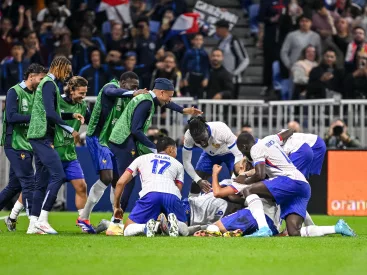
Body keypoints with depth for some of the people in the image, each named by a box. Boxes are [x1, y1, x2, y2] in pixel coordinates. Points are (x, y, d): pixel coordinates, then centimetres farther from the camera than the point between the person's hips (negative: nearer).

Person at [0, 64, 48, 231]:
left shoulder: (33, 94, 15)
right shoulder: (14, 92, -9)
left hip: (26, 145, 8)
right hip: (15, 144, -8)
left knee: (14, 185, 9)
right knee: (29, 182, -11)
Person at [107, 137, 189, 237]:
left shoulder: (142, 158, 32)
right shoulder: (178, 164, 32)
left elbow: (121, 183, 25)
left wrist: (117, 206, 35)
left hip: (149, 194, -1)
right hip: (172, 194, 1)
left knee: (128, 231, 11)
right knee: (184, 231, 19)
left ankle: (147, 227, -23)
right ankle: (172, 223, -17)